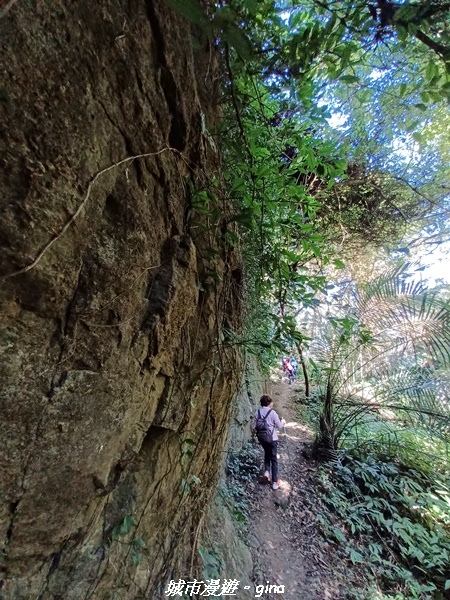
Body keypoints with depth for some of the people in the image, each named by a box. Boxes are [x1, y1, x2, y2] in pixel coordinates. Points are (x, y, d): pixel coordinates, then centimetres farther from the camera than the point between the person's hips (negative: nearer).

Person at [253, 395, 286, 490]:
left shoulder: (257, 412, -4)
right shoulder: (272, 412, -17)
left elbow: (254, 427, -1)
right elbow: (279, 426, -7)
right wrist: (283, 422, 13)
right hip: (272, 439, -4)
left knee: (267, 454, 29)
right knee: (274, 459, 10)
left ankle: (266, 471, 15)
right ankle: (275, 482, 16)